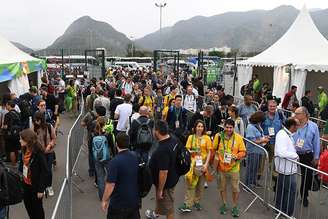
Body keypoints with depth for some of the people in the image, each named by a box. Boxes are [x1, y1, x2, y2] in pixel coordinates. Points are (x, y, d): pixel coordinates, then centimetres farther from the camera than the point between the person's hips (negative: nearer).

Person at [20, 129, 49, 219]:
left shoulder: (38, 153, -25)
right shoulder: (25, 150, -3)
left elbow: (45, 172, -22)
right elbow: (24, 165, 6)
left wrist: (41, 189, -19)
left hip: (35, 186, -7)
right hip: (26, 184, 7)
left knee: (37, 207, 13)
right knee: (28, 206, 22)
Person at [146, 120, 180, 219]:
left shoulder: (162, 150, -37)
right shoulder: (174, 140, -9)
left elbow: (163, 172, -33)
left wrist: (160, 190, -20)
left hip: (166, 182, -9)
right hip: (172, 177, 9)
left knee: (168, 208, 14)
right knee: (159, 199, 34)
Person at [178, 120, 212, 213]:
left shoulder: (207, 138, -1)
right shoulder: (191, 137, 2)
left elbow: (209, 152, -1)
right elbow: (187, 149, 3)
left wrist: (206, 164, -9)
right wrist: (190, 152, -19)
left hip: (202, 164, 0)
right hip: (192, 163, 0)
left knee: (200, 185, 11)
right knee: (190, 184, -4)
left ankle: (197, 202, 28)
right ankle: (187, 205, -1)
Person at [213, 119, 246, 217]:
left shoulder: (238, 137, -8)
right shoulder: (218, 136, -6)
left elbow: (243, 152, -2)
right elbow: (213, 150, 5)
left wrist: (237, 156, -19)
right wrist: (216, 157, -5)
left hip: (233, 168, -1)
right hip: (221, 167, 1)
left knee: (235, 189, 6)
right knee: (222, 188, 16)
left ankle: (235, 207, 27)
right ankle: (224, 204, 37)